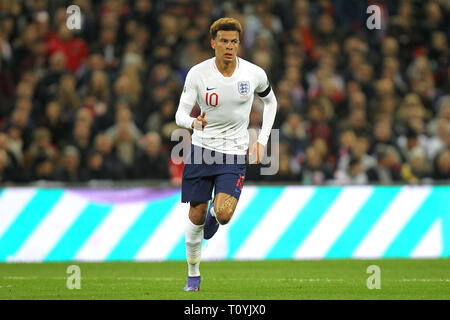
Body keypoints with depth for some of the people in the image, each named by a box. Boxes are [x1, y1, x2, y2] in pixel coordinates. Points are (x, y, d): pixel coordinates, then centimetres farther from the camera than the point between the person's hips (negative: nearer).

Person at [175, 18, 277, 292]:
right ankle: (193, 274, 22)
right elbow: (181, 113, -10)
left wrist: (262, 141, 7)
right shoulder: (197, 74, -9)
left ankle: (213, 214, 21)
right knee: (196, 216, 3)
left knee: (224, 214, -18)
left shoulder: (255, 74, -6)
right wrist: (193, 122, -34)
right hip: (202, 148, 1)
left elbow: (270, 101, 14)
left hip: (235, 154, 0)